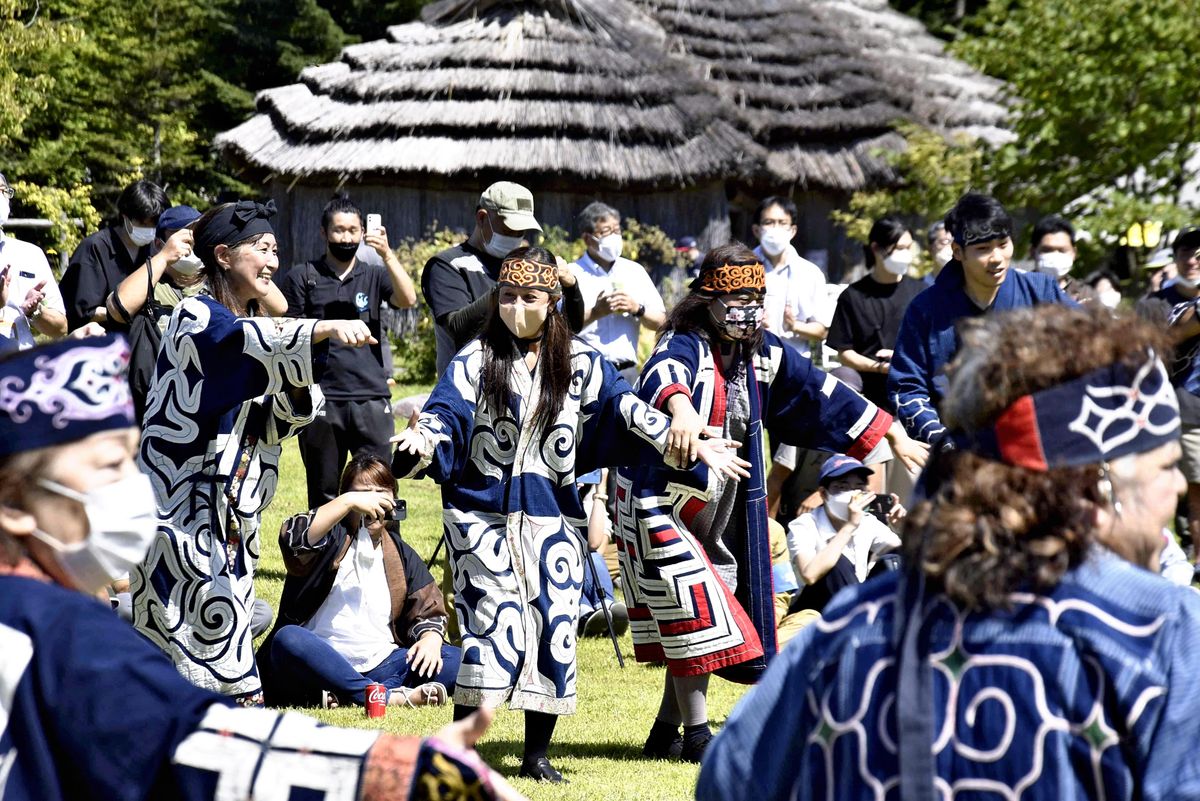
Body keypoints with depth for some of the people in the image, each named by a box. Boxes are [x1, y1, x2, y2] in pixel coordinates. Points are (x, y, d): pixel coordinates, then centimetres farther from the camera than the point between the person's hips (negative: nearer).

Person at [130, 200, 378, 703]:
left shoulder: (254, 322, 16)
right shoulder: (196, 317, -9)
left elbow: (270, 427, 13)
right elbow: (245, 342, -33)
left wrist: (297, 387, -8)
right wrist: (324, 329, -46)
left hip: (228, 510, 8)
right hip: (182, 505, -8)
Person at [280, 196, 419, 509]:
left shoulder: (374, 276, 12)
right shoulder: (303, 277, 8)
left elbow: (407, 299, -6)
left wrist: (387, 254, -15)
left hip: (372, 400, 0)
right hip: (321, 401, 0)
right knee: (323, 494, 7)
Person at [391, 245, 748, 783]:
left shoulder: (580, 364, 4)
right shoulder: (476, 360, 0)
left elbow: (626, 412, 2)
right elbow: (445, 412, -11)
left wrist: (693, 448, -5)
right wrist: (424, 439, -34)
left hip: (551, 516, 2)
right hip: (483, 512, -2)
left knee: (553, 628, 1)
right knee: (493, 624, -11)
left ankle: (536, 755, 14)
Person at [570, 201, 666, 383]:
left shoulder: (635, 271, 16)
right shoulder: (571, 274, 2)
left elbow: (660, 321, 15)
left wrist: (637, 309, -3)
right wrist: (596, 312, -15)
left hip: (626, 371, 4)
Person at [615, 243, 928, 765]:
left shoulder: (763, 353, 3)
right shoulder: (685, 346, -20)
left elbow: (821, 393, 10)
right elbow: (666, 374, -44)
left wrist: (893, 437, 11)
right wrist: (682, 409, -68)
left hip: (723, 508, 7)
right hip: (660, 500, -7)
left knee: (705, 619, 7)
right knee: (693, 610, -12)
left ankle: (666, 732, 16)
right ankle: (696, 735, -4)